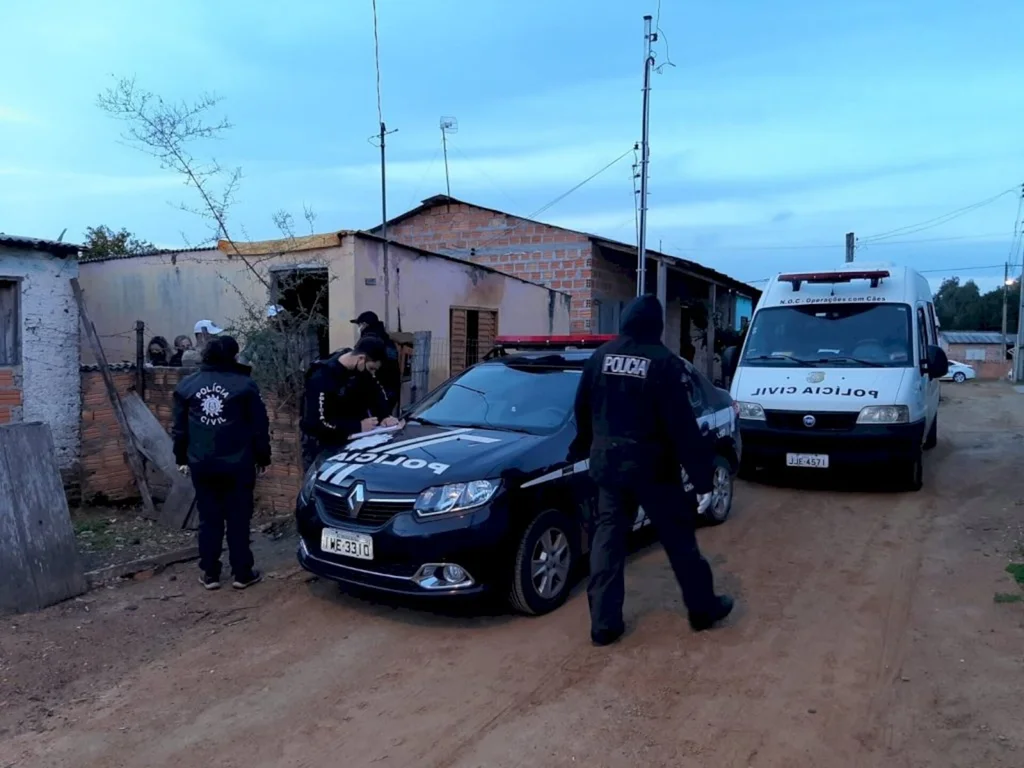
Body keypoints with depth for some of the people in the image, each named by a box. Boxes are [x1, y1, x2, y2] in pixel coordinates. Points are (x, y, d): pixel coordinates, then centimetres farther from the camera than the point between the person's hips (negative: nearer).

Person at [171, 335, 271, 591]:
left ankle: (210, 574, 15)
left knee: (209, 518, 11)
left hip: (201, 464, 3)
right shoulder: (245, 385, -4)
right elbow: (259, 426, -2)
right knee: (238, 518, 5)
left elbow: (179, 428, 10)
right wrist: (262, 457, 9)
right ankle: (242, 573, 11)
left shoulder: (187, 385, 5)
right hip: (238, 463, -3)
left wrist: (182, 459, 20)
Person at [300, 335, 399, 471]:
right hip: (322, 446, -6)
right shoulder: (322, 378, -26)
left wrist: (385, 416, -14)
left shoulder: (360, 369, -6)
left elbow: (374, 392, 7)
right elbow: (318, 422, -30)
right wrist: (358, 426, -30)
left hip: (349, 440, 6)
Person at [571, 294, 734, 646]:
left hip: (607, 463, 4)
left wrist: (585, 449, 30)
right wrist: (702, 478, -13)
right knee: (679, 536, 11)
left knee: (607, 538, 9)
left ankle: (604, 623, 10)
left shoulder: (601, 357, 3)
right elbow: (683, 427, -16)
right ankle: (703, 607, 26)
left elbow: (582, 410, 12)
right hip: (652, 466, -4)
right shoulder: (664, 363, -12)